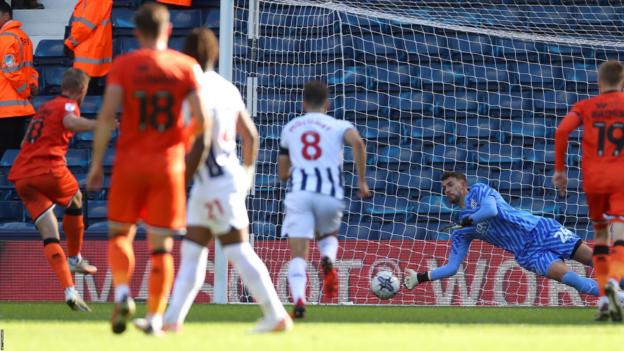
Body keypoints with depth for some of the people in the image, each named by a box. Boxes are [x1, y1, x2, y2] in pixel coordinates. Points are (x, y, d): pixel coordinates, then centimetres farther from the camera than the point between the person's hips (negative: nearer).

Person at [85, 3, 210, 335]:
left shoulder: (122, 65, -1)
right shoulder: (187, 67, 1)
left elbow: (107, 115, -9)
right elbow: (202, 117, -7)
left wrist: (96, 164, -4)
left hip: (130, 161, 0)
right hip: (169, 163, 0)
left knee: (120, 234, 13)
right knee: (161, 243, 6)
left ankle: (122, 292, -11)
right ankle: (155, 317, 3)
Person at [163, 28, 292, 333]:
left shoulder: (199, 93, -17)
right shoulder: (226, 89, 11)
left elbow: (199, 147, -23)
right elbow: (250, 135, 16)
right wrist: (247, 172, 28)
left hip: (217, 183, -9)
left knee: (239, 253, -7)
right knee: (191, 253, 10)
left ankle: (277, 317, -7)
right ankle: (172, 319, 10)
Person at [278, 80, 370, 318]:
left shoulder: (290, 128, 20)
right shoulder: (338, 126, 12)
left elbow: (282, 173, 25)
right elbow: (357, 142, -12)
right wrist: (362, 181, -5)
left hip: (298, 193, 0)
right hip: (330, 194, 0)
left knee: (298, 254, -4)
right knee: (329, 236, 28)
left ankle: (298, 299, -30)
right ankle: (328, 260, -7)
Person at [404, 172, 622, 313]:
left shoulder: (478, 191, 3)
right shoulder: (462, 234, 16)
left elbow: (490, 210, -17)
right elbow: (451, 268, 15)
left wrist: (468, 220, 0)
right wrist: (421, 277, 6)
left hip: (540, 230, -2)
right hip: (528, 255, 3)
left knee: (594, 258, -13)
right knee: (567, 276, -22)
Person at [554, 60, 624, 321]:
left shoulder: (585, 107, 8)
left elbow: (562, 131, -6)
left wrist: (559, 169, 0)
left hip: (593, 181, 2)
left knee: (599, 235, 18)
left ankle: (603, 299, 14)